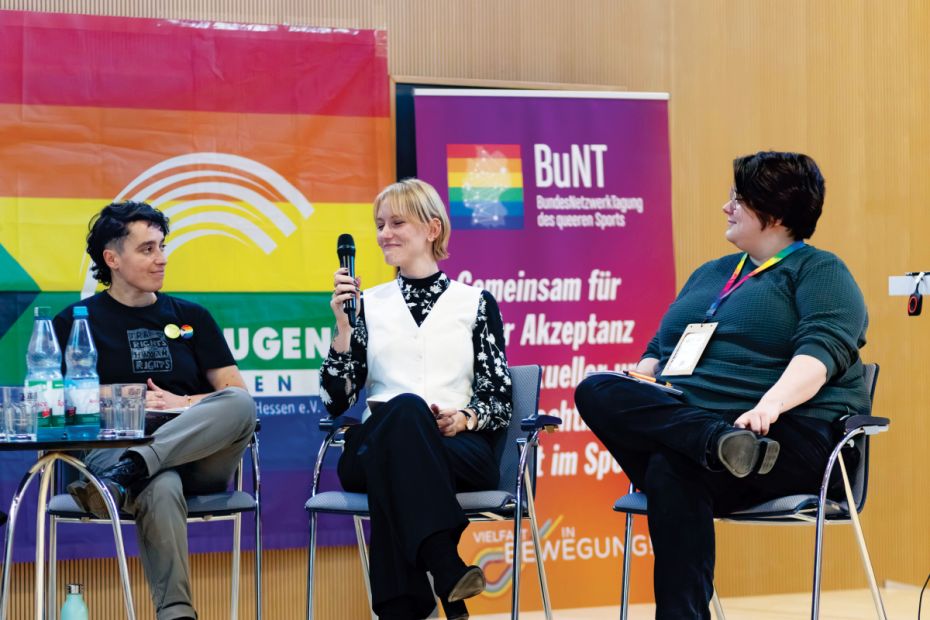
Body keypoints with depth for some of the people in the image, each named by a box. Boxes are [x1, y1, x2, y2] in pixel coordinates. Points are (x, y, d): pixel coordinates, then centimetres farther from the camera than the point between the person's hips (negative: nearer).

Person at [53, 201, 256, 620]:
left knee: (239, 405, -32)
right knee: (160, 489, -41)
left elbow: (238, 394, 14)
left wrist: (186, 404, -5)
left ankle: (124, 477, -45)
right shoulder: (76, 322, 14)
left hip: (198, 458, 3)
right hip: (110, 448, -3)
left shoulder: (192, 317, 22)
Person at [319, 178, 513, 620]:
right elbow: (337, 402, 9)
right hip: (374, 448, 1)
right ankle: (448, 573, -50)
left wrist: (466, 419, -14)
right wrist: (343, 325, 0)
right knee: (404, 407, -38)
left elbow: (500, 402, 8)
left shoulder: (475, 303, 15)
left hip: (460, 452, -1)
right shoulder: (369, 305, 19)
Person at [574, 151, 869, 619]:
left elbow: (821, 351, -12)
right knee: (595, 391, -25)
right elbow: (658, 351, 29)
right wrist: (633, 394, 4)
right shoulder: (708, 274, 30)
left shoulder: (819, 272, 7)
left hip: (788, 435, -7)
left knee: (673, 470, -37)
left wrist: (770, 404, -32)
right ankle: (721, 444, -44)